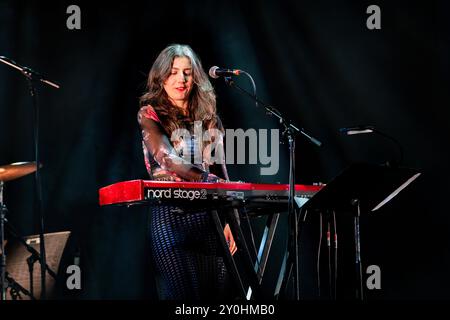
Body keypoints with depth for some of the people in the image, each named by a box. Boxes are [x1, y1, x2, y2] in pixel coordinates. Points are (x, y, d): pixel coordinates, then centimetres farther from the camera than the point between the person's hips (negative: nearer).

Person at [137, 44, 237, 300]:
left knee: (217, 292, -2)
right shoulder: (150, 115, 0)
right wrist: (211, 181, -30)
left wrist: (229, 220, 8)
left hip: (209, 216, 4)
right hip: (171, 218, -4)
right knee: (182, 294, -12)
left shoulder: (208, 116, 14)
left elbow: (220, 169, 16)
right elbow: (167, 159, -17)